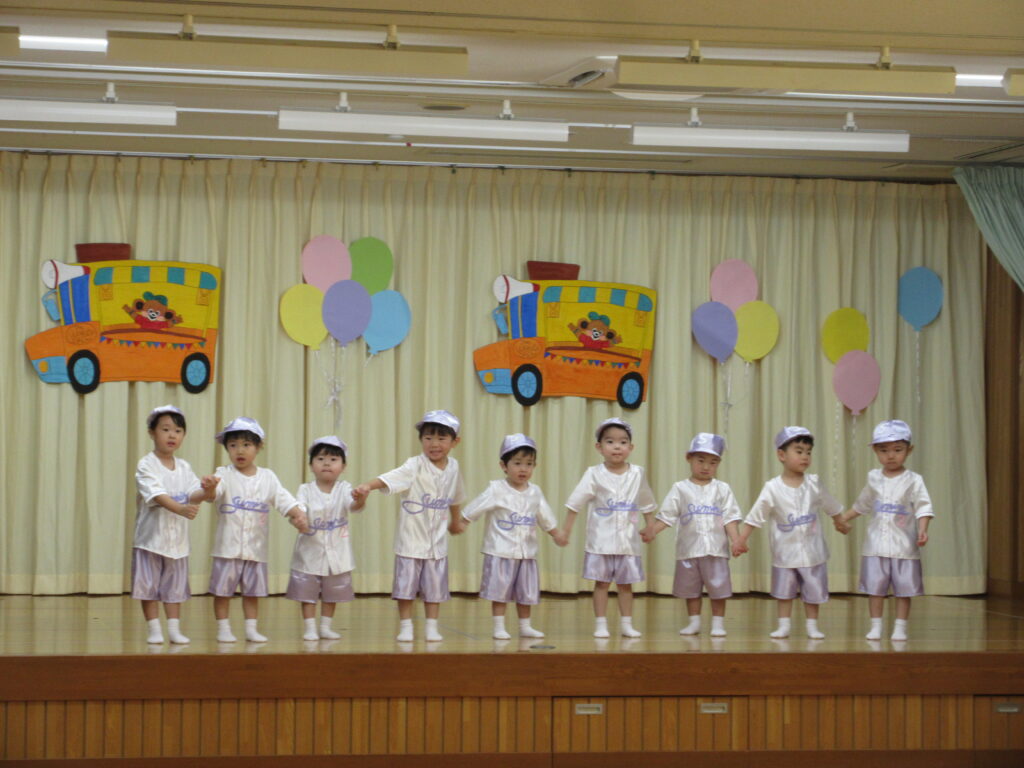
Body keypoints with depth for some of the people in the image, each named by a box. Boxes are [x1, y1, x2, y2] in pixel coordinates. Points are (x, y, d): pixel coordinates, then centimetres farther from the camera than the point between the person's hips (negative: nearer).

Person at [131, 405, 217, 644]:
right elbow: (157, 495, -25)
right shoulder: (146, 466, -12)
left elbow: (193, 495, 0)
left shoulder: (183, 467, 7)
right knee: (149, 586, 0)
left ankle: (174, 629, 14)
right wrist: (180, 509, -41)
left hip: (177, 538, 5)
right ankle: (154, 630, 9)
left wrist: (207, 490, -23)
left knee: (175, 587, 9)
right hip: (150, 536, -5)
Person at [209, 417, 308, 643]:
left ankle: (251, 629, 18)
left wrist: (298, 514, -18)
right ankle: (223, 628, 12)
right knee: (222, 590, 2)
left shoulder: (267, 477, 6)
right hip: (228, 545, -2)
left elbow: (284, 499, 0)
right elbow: (215, 490, -23)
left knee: (253, 591, 9)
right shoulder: (225, 474, -4)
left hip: (256, 546, 3)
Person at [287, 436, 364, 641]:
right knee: (307, 592, 3)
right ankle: (309, 628, 12)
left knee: (332, 593, 11)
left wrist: (359, 500, -48)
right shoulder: (306, 490, -6)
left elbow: (353, 505, -24)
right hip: (310, 550, -1)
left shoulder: (343, 489, -6)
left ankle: (325, 627, 23)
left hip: (336, 552, 1)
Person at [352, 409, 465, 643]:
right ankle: (405, 627, 13)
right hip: (411, 538, -3)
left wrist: (455, 522, 33)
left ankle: (432, 628, 19)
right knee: (406, 586, 2)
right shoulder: (414, 467, -14)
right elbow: (388, 478, -30)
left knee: (434, 587, 9)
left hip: (437, 541, 4)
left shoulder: (453, 468, 1)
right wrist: (367, 487, -49)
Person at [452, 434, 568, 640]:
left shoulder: (535, 493, 7)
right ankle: (499, 627, 5)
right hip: (501, 551, -5)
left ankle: (525, 626, 22)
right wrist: (461, 523, -14)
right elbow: (476, 508, -9)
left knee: (526, 592, 11)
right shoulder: (496, 490, -9)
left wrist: (556, 535, 16)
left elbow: (546, 518, 16)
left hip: (527, 552, 5)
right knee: (499, 591, -2)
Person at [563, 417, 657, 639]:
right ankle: (600, 624, 7)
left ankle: (626, 623, 16)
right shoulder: (595, 475, -6)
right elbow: (575, 503, -6)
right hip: (601, 540, -2)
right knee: (601, 582, 2)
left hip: (628, 541, 2)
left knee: (626, 583, 8)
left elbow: (646, 504, 16)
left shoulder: (637, 474, 2)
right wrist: (566, 531, -9)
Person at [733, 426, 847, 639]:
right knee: (784, 591, 10)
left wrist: (840, 524, 26)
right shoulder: (773, 488, -11)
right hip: (785, 551, -1)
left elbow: (831, 506, 13)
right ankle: (784, 625, 20)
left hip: (812, 550, 1)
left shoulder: (814, 484, -5)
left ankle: (812, 626, 18)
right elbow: (755, 516, -10)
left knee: (813, 591, 7)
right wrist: (741, 540, -13)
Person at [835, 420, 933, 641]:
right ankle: (875, 627, 11)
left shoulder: (913, 481, -3)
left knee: (904, 589, 2)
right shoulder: (874, 478, 9)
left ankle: (900, 628, 9)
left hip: (904, 545, -3)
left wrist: (922, 530, -23)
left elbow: (923, 508, -9)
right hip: (876, 545, 3)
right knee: (875, 588, 3)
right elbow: (862, 505, 22)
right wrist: (843, 518, 24)